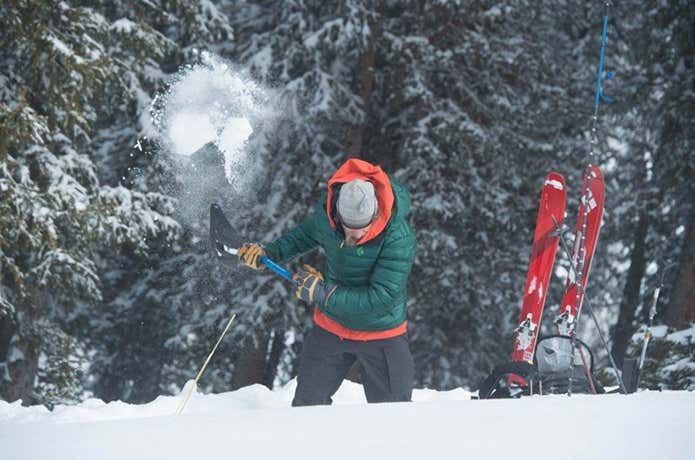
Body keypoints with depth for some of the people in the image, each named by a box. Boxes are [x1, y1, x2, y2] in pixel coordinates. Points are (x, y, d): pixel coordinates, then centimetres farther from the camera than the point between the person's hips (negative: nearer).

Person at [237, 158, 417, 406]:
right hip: (330, 327, 4)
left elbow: (381, 299, -32)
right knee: (307, 404, 15)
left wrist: (323, 293, -30)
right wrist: (269, 252, -2)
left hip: (382, 335, -4)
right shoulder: (326, 211, -15)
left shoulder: (399, 238, -31)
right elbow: (307, 233, 10)